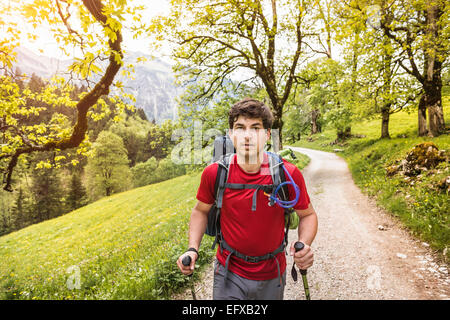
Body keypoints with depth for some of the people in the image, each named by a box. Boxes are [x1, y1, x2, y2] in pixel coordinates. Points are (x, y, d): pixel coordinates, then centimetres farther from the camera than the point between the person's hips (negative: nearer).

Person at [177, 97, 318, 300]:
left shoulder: (288, 174, -17)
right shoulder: (214, 173, -15)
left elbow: (307, 214, -2)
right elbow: (201, 210, 3)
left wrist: (304, 245, -21)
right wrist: (192, 249, -10)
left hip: (271, 276, 1)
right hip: (229, 273, 0)